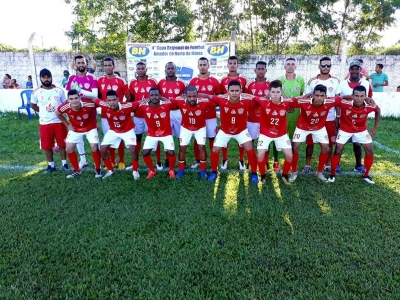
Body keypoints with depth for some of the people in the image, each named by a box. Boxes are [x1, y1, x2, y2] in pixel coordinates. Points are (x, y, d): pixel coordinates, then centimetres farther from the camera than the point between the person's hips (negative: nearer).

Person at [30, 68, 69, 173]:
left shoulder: (59, 90, 0)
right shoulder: (36, 92, -1)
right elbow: (33, 105, 12)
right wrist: (43, 112, 3)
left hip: (59, 122, 0)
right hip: (45, 124, 0)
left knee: (62, 144, 7)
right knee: (47, 146, 8)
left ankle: (64, 163, 22)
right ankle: (51, 165, 23)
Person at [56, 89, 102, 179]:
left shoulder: (89, 104, -34)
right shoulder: (64, 107, -26)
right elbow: (58, 114, -1)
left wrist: (94, 121, -3)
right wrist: (67, 125, -1)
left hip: (90, 128, -3)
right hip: (75, 129, 3)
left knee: (95, 147, -14)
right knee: (69, 149, 0)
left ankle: (98, 169, 8)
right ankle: (77, 170, 20)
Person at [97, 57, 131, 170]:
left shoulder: (121, 81, -5)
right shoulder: (99, 81, 3)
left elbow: (128, 98, 1)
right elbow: (98, 97, 12)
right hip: (105, 115, 3)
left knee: (119, 138, 4)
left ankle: (122, 162, 17)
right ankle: (112, 161, 23)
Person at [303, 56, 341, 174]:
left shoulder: (336, 81, 4)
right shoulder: (312, 81, 0)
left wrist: (338, 117, 1)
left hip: (330, 118, 1)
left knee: (329, 143, 7)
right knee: (310, 142, 3)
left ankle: (328, 165, 22)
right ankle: (308, 165, 15)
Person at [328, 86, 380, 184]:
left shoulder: (370, 106, -25)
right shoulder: (345, 104, -34)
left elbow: (378, 110, -1)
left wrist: (375, 128, 1)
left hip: (361, 130, 3)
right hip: (345, 129, -2)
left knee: (370, 151, 0)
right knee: (338, 151, -8)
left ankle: (365, 175, 20)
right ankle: (332, 174, 10)